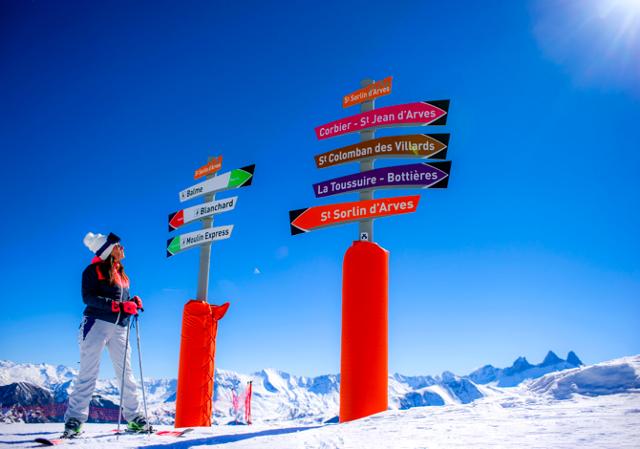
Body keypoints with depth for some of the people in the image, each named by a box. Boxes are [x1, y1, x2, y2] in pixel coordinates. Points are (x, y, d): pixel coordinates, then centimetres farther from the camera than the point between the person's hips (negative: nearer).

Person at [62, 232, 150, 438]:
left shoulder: (121, 272, 20)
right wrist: (117, 305, -21)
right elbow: (88, 297, -13)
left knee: (126, 372, 7)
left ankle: (134, 417, 12)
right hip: (97, 323, -6)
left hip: (119, 327, 6)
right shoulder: (94, 270, -2)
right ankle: (74, 420, -3)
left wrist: (132, 302, 1)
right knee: (88, 372, -6)